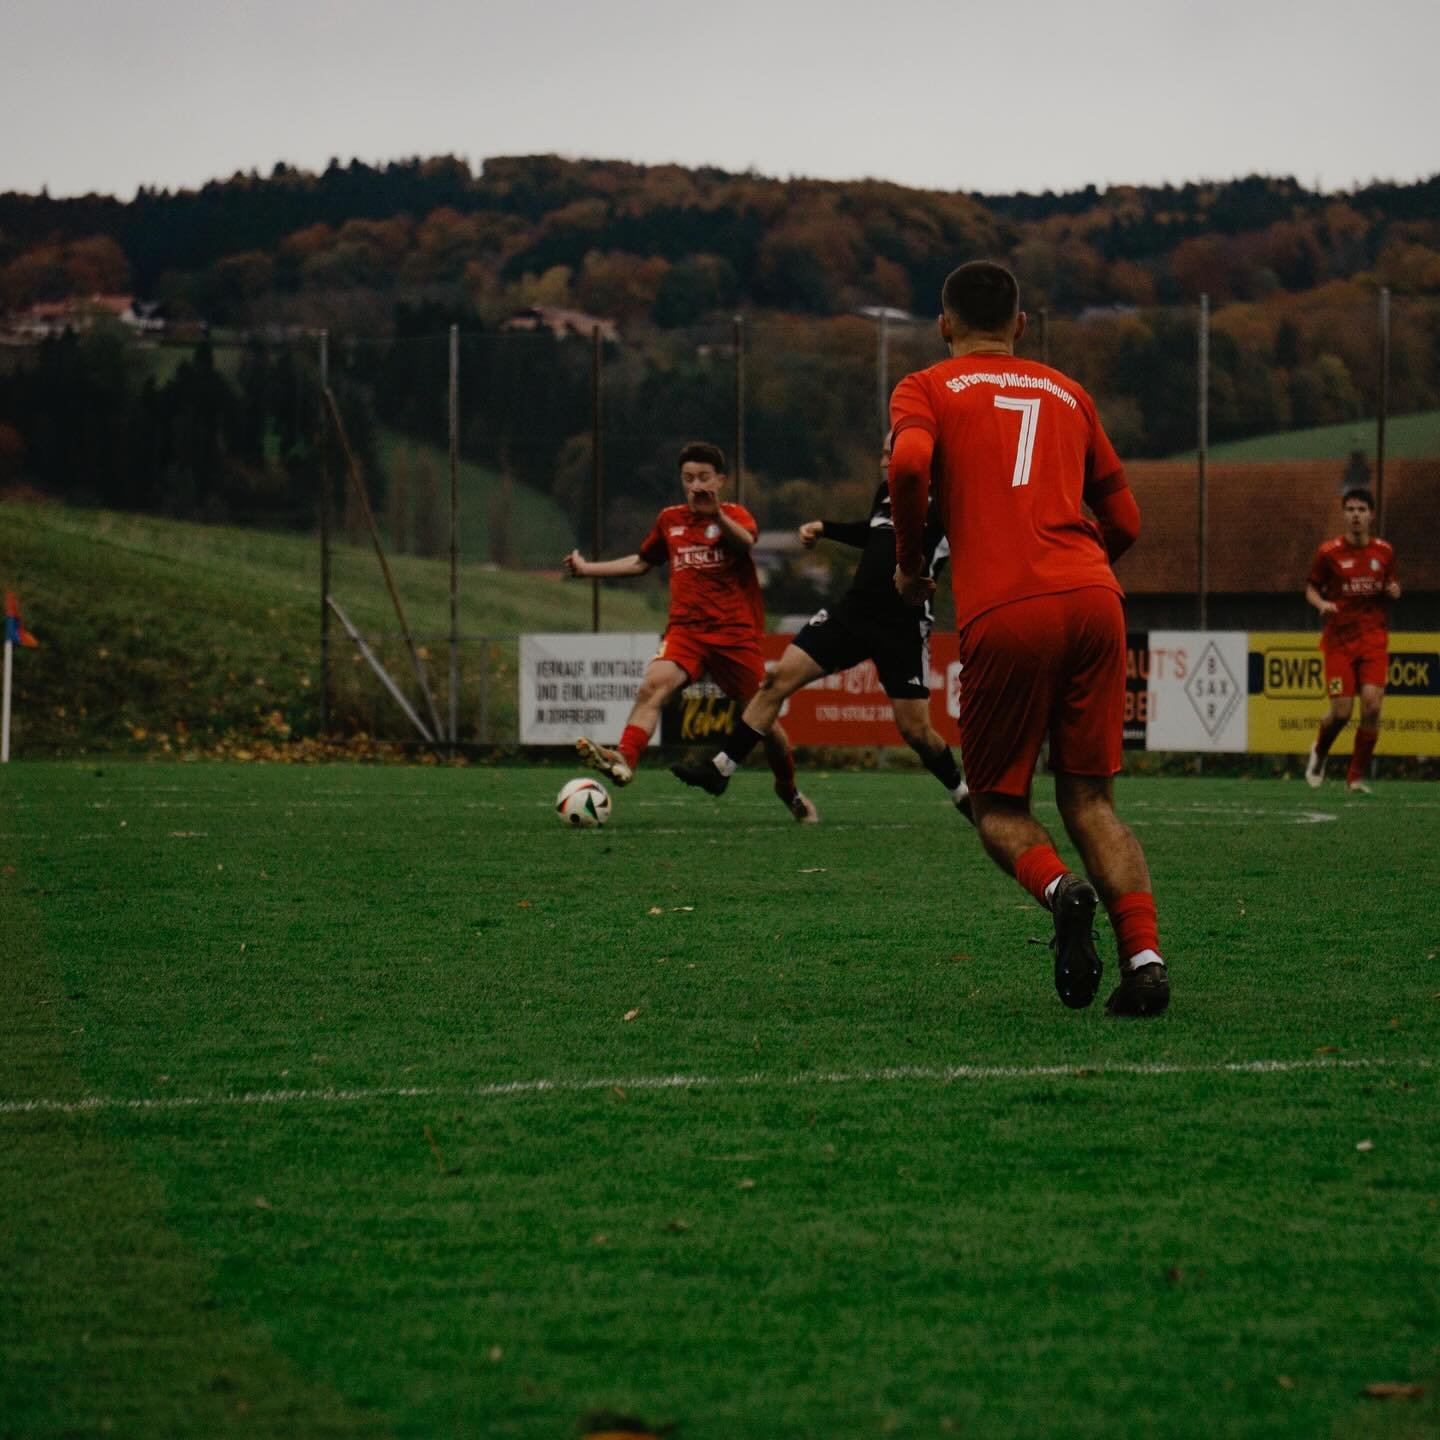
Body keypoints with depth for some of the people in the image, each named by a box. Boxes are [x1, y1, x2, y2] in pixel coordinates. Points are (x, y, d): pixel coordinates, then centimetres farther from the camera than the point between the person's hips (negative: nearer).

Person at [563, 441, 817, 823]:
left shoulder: (735, 516, 0)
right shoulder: (670, 520, 13)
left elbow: (746, 541, -25)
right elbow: (642, 561, 30)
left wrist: (717, 514, -44)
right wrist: (588, 568, 24)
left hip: (736, 633, -2)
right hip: (686, 629, 2)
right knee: (654, 682, -28)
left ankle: (789, 788, 29)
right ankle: (624, 760, -45)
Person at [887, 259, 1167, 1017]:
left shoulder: (926, 389, 13)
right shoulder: (1067, 393, 24)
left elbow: (910, 462, -10)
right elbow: (1124, 518, 22)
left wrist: (910, 565, 5)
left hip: (1003, 614, -3)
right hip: (1094, 600, 3)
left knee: (998, 801, 11)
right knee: (1090, 797, 9)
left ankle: (1058, 887, -21)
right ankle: (1144, 955, -11)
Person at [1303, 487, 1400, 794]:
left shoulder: (1384, 552, 6)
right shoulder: (1328, 552, -2)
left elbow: (1393, 586, 19)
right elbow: (1311, 588, 7)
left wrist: (1393, 591, -4)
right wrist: (1321, 603, -14)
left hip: (1374, 639, 2)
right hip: (1339, 639, -2)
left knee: (1372, 705, -15)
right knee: (1341, 712, -8)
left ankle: (1356, 777, -1)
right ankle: (1319, 752, 26)